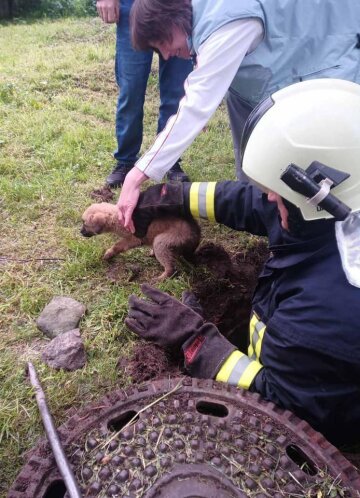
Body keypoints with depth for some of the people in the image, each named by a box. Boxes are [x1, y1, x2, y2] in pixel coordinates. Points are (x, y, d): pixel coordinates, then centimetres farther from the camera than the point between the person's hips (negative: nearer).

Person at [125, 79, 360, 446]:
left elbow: (276, 404, -30)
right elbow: (245, 201, -2)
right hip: (284, 364, 7)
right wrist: (169, 198, 7)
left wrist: (190, 337, -27)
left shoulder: (331, 308, -44)